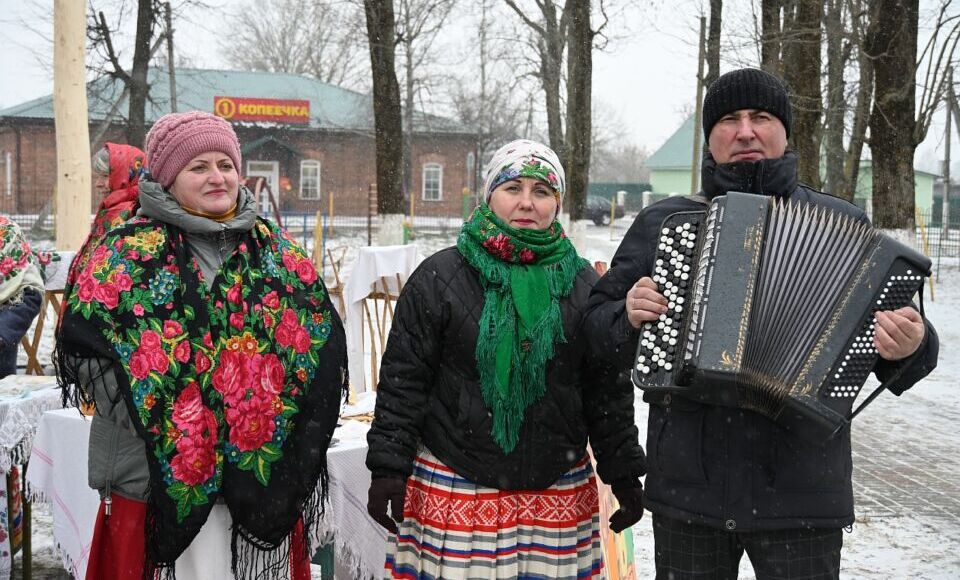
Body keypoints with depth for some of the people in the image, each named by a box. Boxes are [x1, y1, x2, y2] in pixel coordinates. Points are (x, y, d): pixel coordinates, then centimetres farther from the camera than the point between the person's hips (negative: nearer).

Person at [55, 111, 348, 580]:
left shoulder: (276, 251, 10)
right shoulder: (130, 254, -3)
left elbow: (322, 339, 13)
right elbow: (83, 341, -10)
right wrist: (149, 418, -15)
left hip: (266, 472, 4)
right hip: (162, 478, -4)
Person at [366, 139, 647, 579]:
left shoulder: (582, 284, 6)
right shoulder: (439, 277, -2)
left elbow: (607, 389, 10)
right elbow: (403, 378, -2)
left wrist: (624, 475, 9)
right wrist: (388, 468, -6)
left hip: (559, 490, 2)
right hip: (455, 490, -2)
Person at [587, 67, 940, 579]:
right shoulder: (660, 223, 7)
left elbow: (904, 332, 3)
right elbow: (597, 321, 10)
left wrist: (909, 345, -19)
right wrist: (629, 316, -11)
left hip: (801, 492, -1)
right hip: (687, 485, 1)